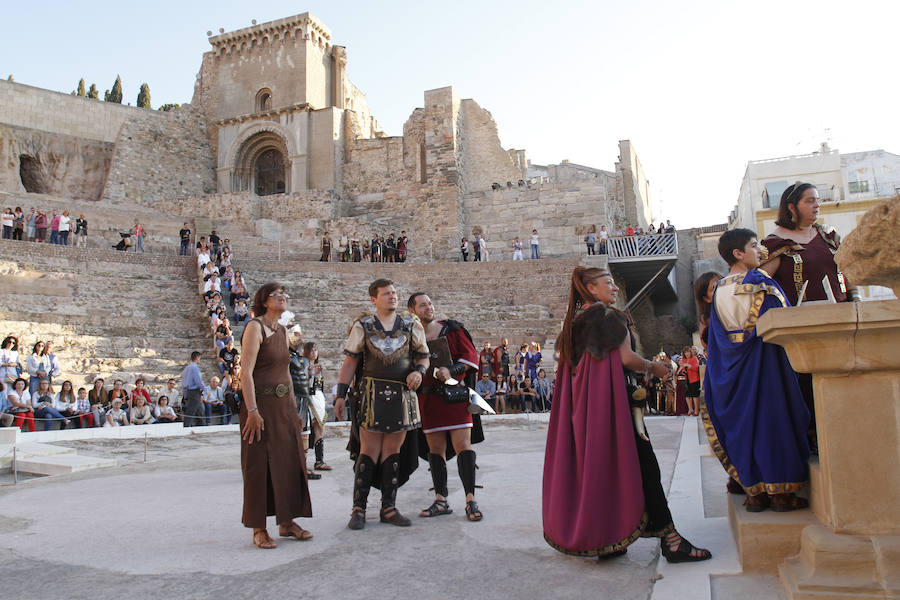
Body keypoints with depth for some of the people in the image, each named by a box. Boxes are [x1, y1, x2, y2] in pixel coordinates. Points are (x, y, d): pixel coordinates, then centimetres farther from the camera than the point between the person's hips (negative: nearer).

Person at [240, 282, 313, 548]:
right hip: (260, 405, -8)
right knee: (259, 465, -1)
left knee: (289, 461, 9)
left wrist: (293, 407, 15)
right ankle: (259, 529, 10)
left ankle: (286, 521, 21)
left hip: (284, 406, 8)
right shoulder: (254, 327, -9)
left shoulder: (282, 331, 14)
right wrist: (252, 411, -22)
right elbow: (246, 372, -16)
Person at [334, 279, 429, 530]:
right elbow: (350, 362, 4)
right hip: (372, 394, -2)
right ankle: (359, 509, 9)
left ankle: (389, 508, 18)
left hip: (402, 396, 2)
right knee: (369, 452, -2)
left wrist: (418, 371, -10)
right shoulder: (363, 326, 3)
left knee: (393, 451, 9)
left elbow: (423, 356, 13)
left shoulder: (410, 324, 8)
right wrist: (341, 395, -1)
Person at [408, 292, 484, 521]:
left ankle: (471, 500, -2)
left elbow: (470, 356, -1)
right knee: (435, 449, 6)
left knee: (462, 444, -8)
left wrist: (451, 370, -15)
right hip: (429, 398, 2)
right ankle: (441, 501, 15)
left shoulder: (452, 329, 3)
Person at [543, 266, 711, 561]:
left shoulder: (573, 321, 13)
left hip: (581, 403, 8)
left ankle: (597, 537, 18)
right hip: (611, 400, -8)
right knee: (642, 465, -4)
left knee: (590, 463, 11)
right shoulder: (610, 316, -9)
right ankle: (669, 538, -1)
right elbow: (626, 358, -15)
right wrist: (654, 367, 2)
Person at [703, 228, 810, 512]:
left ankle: (754, 492, 13)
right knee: (772, 418, 2)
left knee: (744, 423, 8)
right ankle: (780, 491, 8)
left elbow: (720, 335, 9)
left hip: (734, 370, 5)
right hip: (764, 361, -5)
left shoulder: (719, 289, 7)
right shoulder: (760, 282, -10)